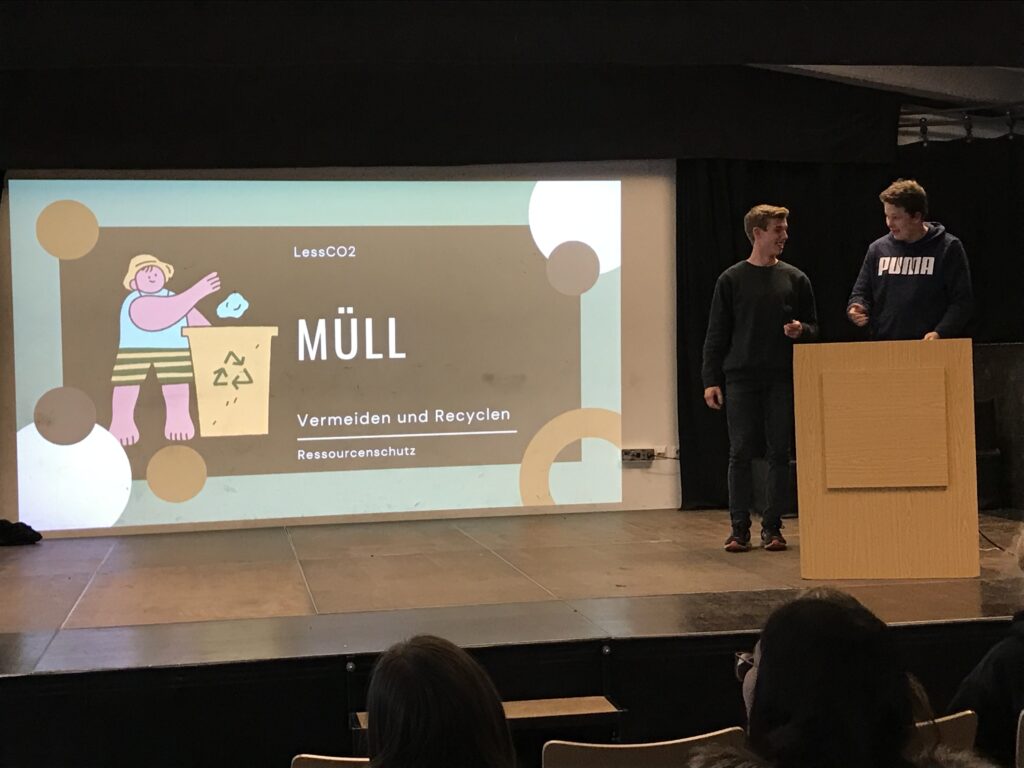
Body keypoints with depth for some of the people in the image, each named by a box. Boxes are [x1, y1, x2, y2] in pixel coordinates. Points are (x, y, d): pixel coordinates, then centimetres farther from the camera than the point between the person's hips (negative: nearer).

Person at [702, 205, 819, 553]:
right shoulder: (731, 279, 2)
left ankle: (772, 527, 11)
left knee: (779, 453, 2)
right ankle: (739, 528, 7)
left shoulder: (795, 279, 7)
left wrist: (801, 330, -10)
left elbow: (813, 327, 14)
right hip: (740, 379, -2)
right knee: (740, 453, 0)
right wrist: (711, 380, -4)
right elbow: (716, 334, 2)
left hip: (782, 380, 2)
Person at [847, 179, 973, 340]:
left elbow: (962, 301, -4)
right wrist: (856, 308, -5)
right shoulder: (878, 249, 10)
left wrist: (940, 333, -18)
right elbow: (861, 292, 18)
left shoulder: (948, 248, -1)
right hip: (884, 346, 3)